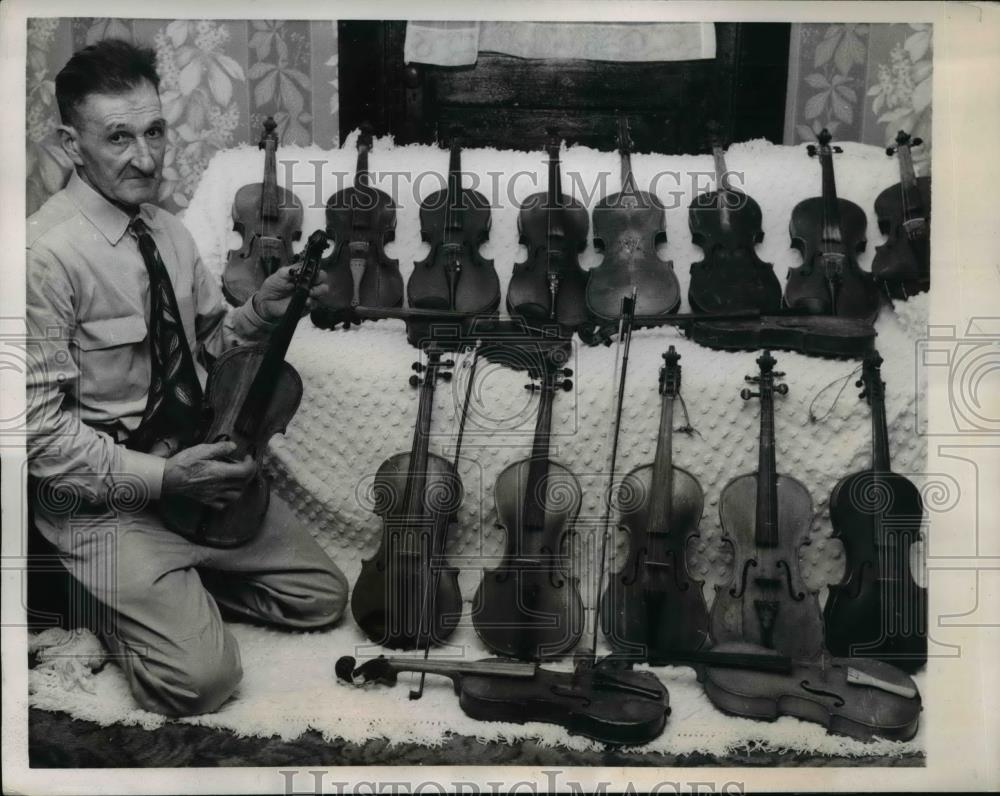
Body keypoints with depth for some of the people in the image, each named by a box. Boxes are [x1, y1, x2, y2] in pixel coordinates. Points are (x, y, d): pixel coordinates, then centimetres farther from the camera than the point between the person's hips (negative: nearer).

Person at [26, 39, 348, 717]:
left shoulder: (169, 231, 4)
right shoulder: (48, 254, -20)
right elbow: (40, 430, -20)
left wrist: (260, 313, -8)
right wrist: (165, 476, -23)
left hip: (195, 464, 7)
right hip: (106, 496, -7)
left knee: (323, 596, 6)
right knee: (203, 677, -17)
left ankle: (175, 587, 20)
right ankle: (105, 595, 11)